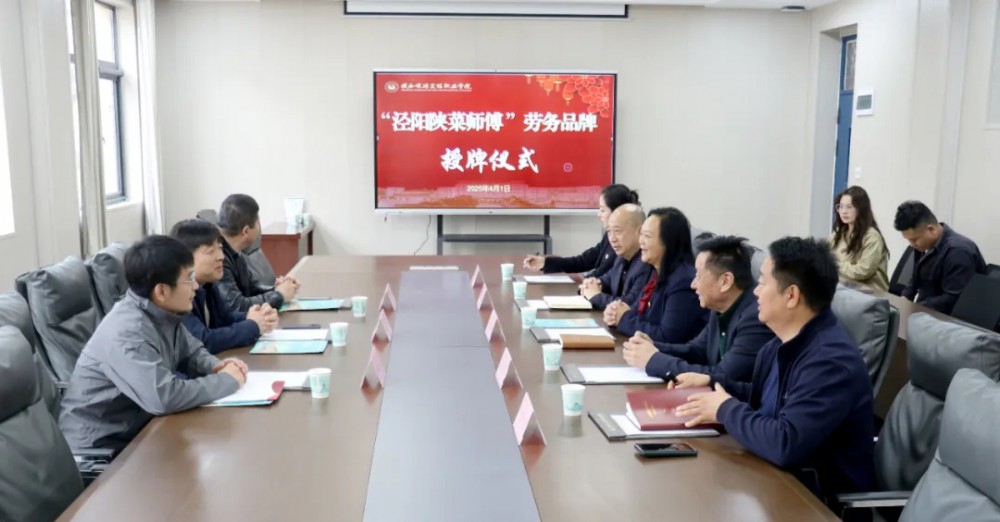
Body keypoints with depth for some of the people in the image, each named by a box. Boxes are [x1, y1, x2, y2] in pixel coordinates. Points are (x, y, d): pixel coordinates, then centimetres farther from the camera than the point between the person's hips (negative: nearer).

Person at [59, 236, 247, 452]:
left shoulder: (162, 313, -1)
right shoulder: (126, 333, -28)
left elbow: (192, 352, 14)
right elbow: (165, 397, -37)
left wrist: (214, 367, -8)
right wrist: (227, 380, -23)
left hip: (136, 428, 8)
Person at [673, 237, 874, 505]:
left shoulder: (831, 360, -25)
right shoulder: (785, 342, 3)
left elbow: (785, 444, -33)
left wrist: (726, 409, -18)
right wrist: (713, 383, 6)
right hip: (779, 474, 8)